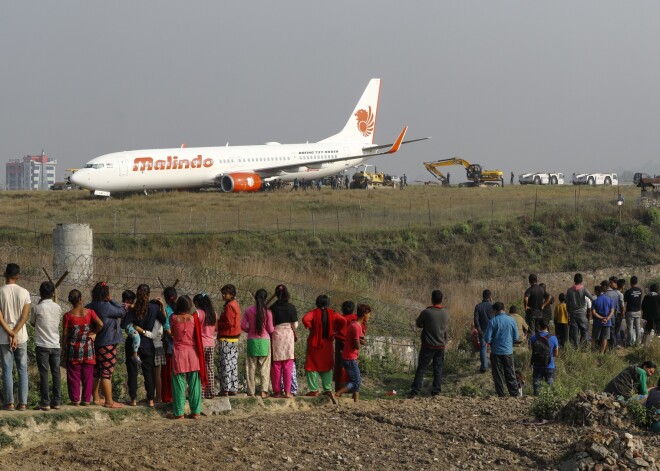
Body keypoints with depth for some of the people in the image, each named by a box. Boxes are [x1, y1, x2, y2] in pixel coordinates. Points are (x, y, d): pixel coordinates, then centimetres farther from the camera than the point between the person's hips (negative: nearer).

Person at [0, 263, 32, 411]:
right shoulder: (24, 293, -2)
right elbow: (25, 316, -8)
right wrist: (15, 334, -9)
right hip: (21, 337, 1)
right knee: (22, 370, 6)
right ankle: (23, 403, 2)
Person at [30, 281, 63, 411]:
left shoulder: (37, 308, -8)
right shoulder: (57, 308, 2)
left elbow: (32, 323, 8)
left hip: (42, 346, -3)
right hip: (55, 345, 3)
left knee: (44, 374, -1)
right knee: (56, 373, 8)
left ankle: (45, 402, -4)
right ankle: (57, 401, 8)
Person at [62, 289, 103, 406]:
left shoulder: (68, 315, -7)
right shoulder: (89, 312, -4)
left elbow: (65, 334, -6)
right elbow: (100, 324, -15)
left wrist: (64, 347, 6)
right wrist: (94, 333, 2)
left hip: (73, 348, -1)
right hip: (88, 347, 1)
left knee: (74, 375, 6)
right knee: (87, 375, 8)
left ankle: (75, 399, 5)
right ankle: (86, 399, 8)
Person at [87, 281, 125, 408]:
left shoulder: (89, 307, 6)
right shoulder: (106, 307, -18)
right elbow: (122, 312, -10)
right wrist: (112, 301, -3)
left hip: (94, 344, 8)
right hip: (107, 343, -8)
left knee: (96, 372, 15)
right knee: (107, 373, -6)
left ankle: (96, 398, 23)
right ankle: (109, 401, -6)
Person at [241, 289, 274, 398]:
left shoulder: (248, 311, -3)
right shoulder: (267, 312, -7)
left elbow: (243, 326, -2)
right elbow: (270, 329, -3)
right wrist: (272, 332, 20)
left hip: (252, 340, 1)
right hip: (264, 340, -1)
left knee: (251, 367, 7)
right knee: (265, 367, 4)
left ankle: (251, 392, 7)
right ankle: (264, 391, -6)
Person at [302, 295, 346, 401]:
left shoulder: (314, 313, -8)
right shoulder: (332, 313, 0)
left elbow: (305, 319, -26)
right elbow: (343, 321, -11)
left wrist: (310, 328, -12)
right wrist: (335, 330, -1)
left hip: (315, 343, -3)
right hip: (328, 343, 3)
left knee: (312, 366, 4)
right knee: (327, 367, 13)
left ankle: (314, 390, 0)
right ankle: (328, 389, 7)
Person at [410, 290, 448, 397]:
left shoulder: (426, 313, -17)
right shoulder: (445, 313, -4)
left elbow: (418, 324, -2)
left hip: (428, 346, -3)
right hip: (441, 345, 3)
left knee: (421, 369, 1)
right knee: (438, 369, 12)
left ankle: (415, 391, -2)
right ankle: (436, 390, 13)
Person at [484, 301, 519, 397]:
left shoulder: (493, 322, -11)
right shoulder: (511, 321, -3)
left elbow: (487, 339, -12)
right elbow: (516, 338, 3)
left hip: (496, 352, -2)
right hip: (508, 352, 2)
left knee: (498, 376, 7)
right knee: (511, 375, 10)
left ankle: (501, 395, 8)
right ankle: (514, 394, 9)